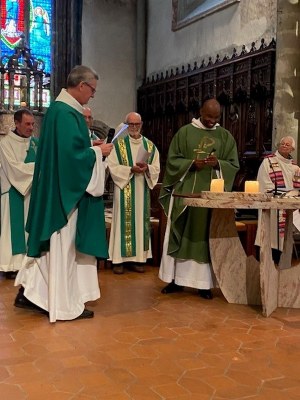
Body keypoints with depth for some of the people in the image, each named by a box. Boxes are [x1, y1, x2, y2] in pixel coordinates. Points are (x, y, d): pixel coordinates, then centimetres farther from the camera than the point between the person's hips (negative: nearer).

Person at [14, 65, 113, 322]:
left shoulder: (60, 108, 13)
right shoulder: (67, 113, -19)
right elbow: (72, 152, -25)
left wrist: (91, 148, 12)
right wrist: (98, 151, -10)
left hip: (58, 187, 10)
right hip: (66, 189, -10)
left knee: (56, 244, 16)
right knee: (64, 246, -1)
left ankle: (30, 290, 21)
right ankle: (65, 305, 11)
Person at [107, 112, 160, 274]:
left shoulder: (150, 145, 10)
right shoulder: (118, 144, 0)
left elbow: (156, 168, 6)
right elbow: (112, 167, -7)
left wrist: (146, 168, -15)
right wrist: (131, 169, -18)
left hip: (142, 190, 3)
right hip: (124, 190, -3)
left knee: (140, 221, 5)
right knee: (123, 221, -4)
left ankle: (138, 258, 11)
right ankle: (119, 259, 0)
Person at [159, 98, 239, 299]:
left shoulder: (226, 136, 8)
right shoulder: (185, 132, 5)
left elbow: (234, 165, 5)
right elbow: (172, 160, 2)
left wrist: (218, 164, -15)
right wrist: (192, 164, -15)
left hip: (212, 194, 0)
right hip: (185, 192, 0)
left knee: (206, 237, 1)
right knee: (180, 235, 1)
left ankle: (204, 282, 8)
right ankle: (176, 279, 11)